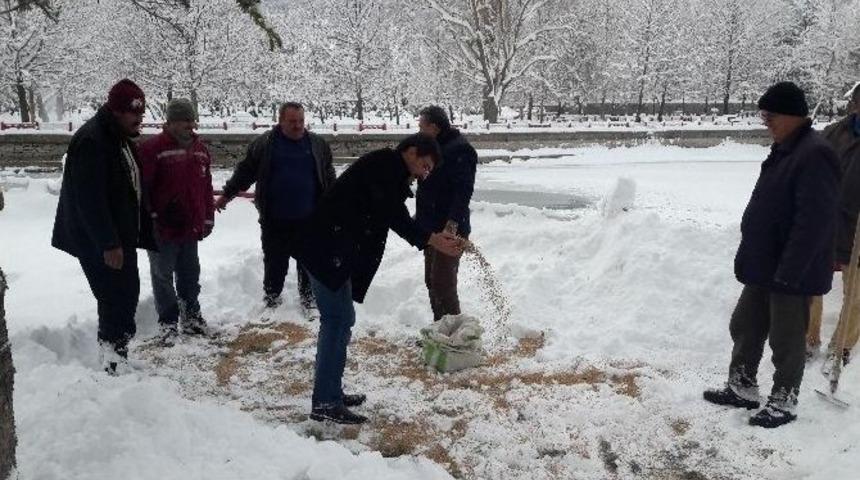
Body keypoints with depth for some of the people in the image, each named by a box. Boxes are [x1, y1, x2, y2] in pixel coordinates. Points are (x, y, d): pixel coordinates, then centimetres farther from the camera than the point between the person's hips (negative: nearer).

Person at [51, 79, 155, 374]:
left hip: (121, 237, 10)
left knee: (127, 295, 15)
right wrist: (108, 244, -25)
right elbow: (90, 200, -24)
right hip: (99, 243, -10)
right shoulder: (91, 141, -19)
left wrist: (143, 233, 18)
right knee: (117, 300, -8)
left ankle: (116, 353, 28)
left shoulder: (122, 139, 12)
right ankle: (114, 361, 0)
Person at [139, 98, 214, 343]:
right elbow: (142, 186, -13)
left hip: (191, 226, 6)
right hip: (163, 228, -6)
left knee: (190, 273, 17)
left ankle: (191, 315, 31)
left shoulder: (200, 149, 8)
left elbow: (206, 187, 14)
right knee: (163, 275, 7)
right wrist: (148, 218, -14)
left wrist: (208, 218, 13)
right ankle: (168, 322, 18)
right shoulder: (153, 148, -12)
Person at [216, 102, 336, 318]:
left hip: (309, 220, 1)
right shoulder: (264, 144, -1)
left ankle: (309, 300, 26)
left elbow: (328, 178, 13)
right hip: (275, 221, -1)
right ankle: (272, 300, 28)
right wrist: (227, 194, 9)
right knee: (275, 262, 10)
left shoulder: (318, 144, 4)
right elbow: (245, 171, 7)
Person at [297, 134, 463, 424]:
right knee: (339, 320, -8)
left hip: (338, 253, 10)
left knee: (340, 320, 14)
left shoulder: (391, 175, 20)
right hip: (327, 251, -10)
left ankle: (330, 393, 23)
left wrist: (436, 238, 6)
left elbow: (397, 217, 14)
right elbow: (393, 215, -18)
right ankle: (325, 403, -2)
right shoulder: (383, 164, -10)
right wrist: (430, 239, -13)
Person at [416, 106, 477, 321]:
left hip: (449, 230, -10)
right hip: (432, 228, 10)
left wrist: (453, 223, -31)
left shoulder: (458, 150, -16)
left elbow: (463, 190, -24)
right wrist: (420, 219, 21)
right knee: (432, 281, 16)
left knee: (443, 282, -9)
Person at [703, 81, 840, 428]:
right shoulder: (783, 150, 10)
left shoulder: (815, 154, -21)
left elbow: (814, 223, -26)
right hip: (763, 266, 10)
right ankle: (742, 389, 32)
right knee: (744, 327, 17)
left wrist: (788, 272, -25)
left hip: (792, 273, -9)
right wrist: (751, 257, 18)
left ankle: (783, 403, 23)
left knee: (786, 341, 6)